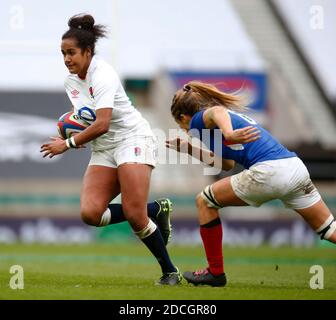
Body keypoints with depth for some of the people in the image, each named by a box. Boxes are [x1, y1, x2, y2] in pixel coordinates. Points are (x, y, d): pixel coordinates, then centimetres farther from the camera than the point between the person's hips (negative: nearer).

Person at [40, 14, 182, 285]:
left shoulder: (103, 75, -17)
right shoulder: (71, 81, 9)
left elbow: (102, 124, -26)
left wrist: (68, 144, -18)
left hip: (132, 139, -8)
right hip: (103, 149, 8)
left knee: (134, 214, -20)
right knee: (90, 212, -14)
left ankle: (170, 272, -4)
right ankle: (155, 210, 5)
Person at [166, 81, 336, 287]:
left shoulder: (200, 118, 8)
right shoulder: (232, 113, 33)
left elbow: (217, 112, -18)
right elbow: (227, 164, 40)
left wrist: (229, 134, -39)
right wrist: (190, 150, 44)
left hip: (268, 171, -8)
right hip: (296, 166, 8)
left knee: (205, 202, 12)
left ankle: (215, 272, 17)